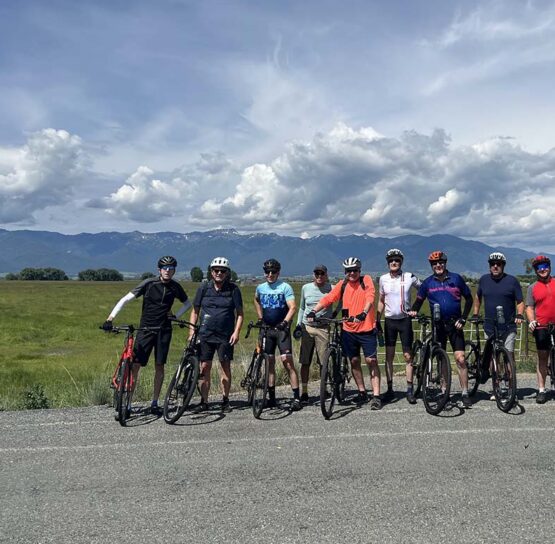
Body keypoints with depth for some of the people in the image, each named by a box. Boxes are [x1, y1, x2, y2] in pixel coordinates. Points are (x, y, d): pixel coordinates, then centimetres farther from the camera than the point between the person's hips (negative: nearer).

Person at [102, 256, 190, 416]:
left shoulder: (175, 287, 1)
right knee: (135, 364, -6)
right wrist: (110, 318, -23)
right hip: (145, 328, -2)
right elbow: (125, 299, -13)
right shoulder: (149, 283, -9)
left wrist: (176, 315, 2)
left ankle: (155, 403, 14)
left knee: (159, 365, 3)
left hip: (164, 330, 2)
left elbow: (187, 303, 19)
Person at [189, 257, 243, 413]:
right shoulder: (203, 288, 4)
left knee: (225, 366, 2)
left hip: (226, 336, -1)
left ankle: (225, 400, 15)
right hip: (205, 334, 1)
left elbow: (239, 313, 3)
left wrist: (236, 332, -8)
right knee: (204, 367, 2)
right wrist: (192, 332, 1)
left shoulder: (233, 289, 0)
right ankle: (204, 401, 10)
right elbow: (195, 311, 9)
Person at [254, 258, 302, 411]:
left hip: (281, 329, -5)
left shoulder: (285, 287, -6)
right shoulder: (260, 288, 9)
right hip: (266, 328, 5)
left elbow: (292, 307, -13)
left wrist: (285, 322, -27)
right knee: (269, 363, 8)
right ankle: (271, 397, 16)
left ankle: (296, 397, -8)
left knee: (287, 361, -12)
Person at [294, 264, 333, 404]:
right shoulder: (306, 288, 7)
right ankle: (304, 392, 10)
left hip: (323, 328, -2)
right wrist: (298, 325, 9)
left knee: (324, 362, -2)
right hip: (306, 327, 2)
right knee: (305, 362, 3)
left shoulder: (331, 289, -1)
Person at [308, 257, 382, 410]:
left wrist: (363, 313, -38)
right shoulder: (342, 285, 4)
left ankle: (376, 396, 2)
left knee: (371, 361, -3)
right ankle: (362, 392, 25)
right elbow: (327, 299, -4)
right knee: (354, 361, 11)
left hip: (366, 328, -4)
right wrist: (313, 311, -19)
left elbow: (369, 298, -19)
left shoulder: (366, 280, -4)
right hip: (348, 330, 4)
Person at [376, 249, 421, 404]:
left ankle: (410, 390, 7)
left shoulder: (410, 277, -5)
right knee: (389, 356, 6)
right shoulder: (383, 279, 3)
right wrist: (377, 320, 9)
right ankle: (390, 389, 14)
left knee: (408, 356, -1)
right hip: (389, 321, 2)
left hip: (405, 320, -2)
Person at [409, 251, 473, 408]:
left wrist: (463, 318, -3)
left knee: (460, 359, -8)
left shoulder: (456, 278, 1)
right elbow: (419, 300, 11)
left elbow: (468, 298, 6)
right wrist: (413, 310, -10)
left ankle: (465, 394, 0)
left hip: (454, 324, -2)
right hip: (437, 324, 2)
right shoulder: (428, 282, 4)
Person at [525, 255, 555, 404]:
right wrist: (531, 321, -11)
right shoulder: (533, 288, 7)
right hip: (542, 327, 0)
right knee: (542, 358, 5)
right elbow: (529, 308, 6)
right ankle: (541, 390, 8)